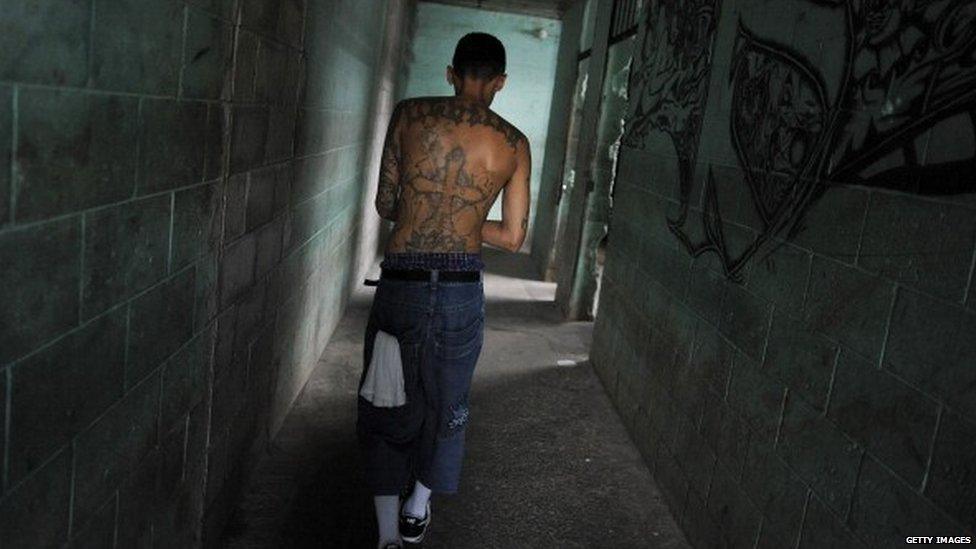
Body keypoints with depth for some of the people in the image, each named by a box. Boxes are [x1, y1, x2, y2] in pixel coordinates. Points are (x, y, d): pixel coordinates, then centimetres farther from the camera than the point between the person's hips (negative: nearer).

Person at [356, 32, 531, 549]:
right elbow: (513, 237, 1)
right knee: (447, 403, 21)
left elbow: (384, 204, 3)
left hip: (401, 280, -1)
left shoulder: (409, 114, -2)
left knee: (386, 406, 15)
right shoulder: (514, 144, -1)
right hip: (463, 288, 1)